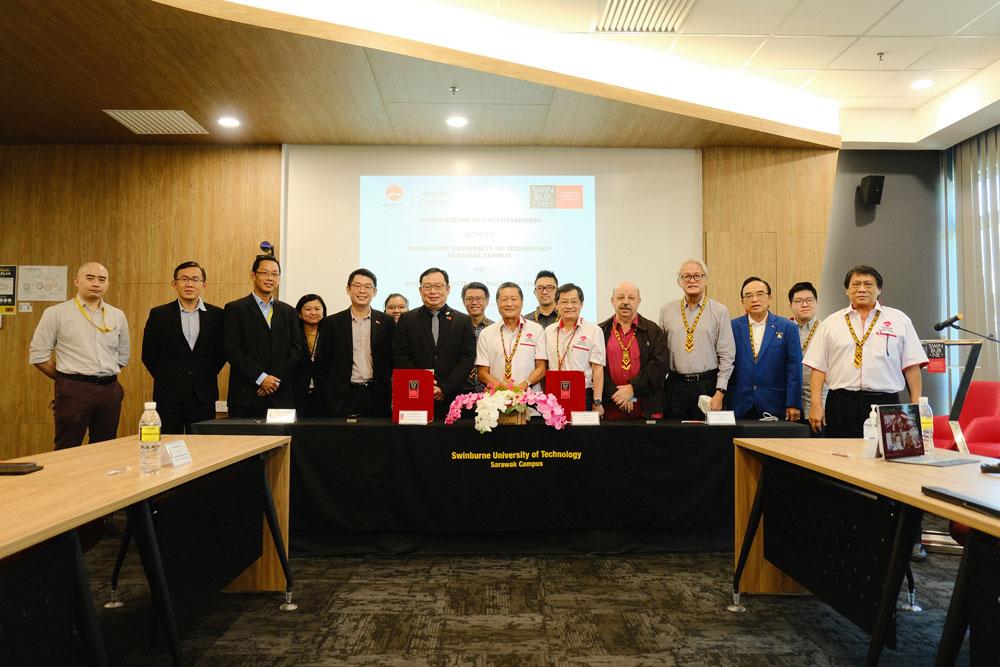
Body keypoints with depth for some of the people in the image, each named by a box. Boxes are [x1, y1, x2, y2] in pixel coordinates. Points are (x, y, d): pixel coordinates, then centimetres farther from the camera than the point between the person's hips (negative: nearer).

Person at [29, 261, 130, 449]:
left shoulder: (118, 316, 12)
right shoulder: (57, 313, 1)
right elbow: (37, 355, 1)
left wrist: (104, 377, 12)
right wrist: (67, 379, 3)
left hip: (109, 390, 4)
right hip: (73, 391, -4)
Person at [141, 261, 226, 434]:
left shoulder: (217, 315, 4)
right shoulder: (159, 315, 2)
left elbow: (222, 352, 10)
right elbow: (148, 354, 7)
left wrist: (208, 377, 5)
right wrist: (165, 379, 7)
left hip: (204, 396, 1)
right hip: (168, 397, -1)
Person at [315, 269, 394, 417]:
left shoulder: (387, 322, 7)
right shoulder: (332, 323, 7)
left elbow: (394, 360, 7)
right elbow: (323, 363, 7)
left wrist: (390, 397, 0)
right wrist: (330, 394, 0)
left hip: (376, 398, 0)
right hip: (343, 399, 0)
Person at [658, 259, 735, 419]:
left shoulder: (720, 311, 2)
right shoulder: (666, 310, 8)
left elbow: (727, 355, 0)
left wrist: (719, 392, -7)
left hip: (708, 385, -1)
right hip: (675, 386, 2)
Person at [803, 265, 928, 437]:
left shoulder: (899, 320, 11)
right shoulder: (830, 323, 11)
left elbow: (912, 366, 7)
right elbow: (818, 367, 7)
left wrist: (916, 406, 0)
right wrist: (816, 404, -2)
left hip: (885, 403, 0)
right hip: (842, 404, 0)